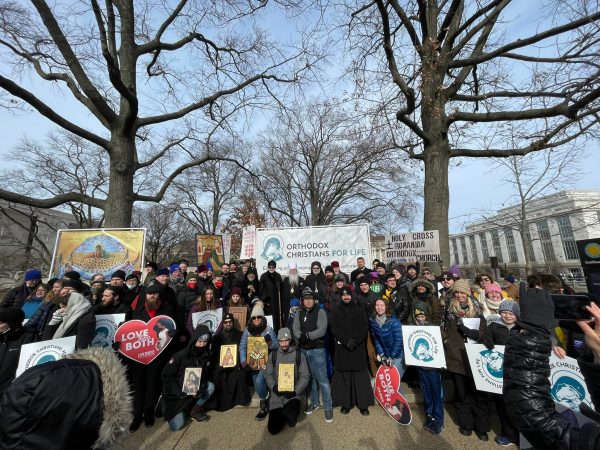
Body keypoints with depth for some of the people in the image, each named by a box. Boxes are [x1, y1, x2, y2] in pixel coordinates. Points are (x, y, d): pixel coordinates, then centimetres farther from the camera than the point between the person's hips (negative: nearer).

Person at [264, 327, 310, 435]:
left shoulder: (298, 354, -3)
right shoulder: (273, 355, 3)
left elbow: (305, 376, -4)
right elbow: (268, 374, 5)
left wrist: (295, 391, -15)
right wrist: (273, 387, -13)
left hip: (292, 394, -2)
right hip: (276, 395, 2)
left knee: (291, 415, -28)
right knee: (273, 429, -3)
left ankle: (290, 416, 10)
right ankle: (283, 414, 29)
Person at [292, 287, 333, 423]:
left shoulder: (320, 312, -7)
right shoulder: (300, 314, 7)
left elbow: (322, 330, -18)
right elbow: (295, 329, -3)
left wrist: (307, 335, -21)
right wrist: (302, 337, -22)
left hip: (317, 350, -4)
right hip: (303, 350, 5)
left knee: (322, 379, 0)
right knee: (310, 377, 17)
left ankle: (328, 407, 16)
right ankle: (314, 402, 35)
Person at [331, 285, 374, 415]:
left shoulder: (359, 310, 6)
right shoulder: (336, 311, 7)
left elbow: (364, 327, -2)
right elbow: (334, 329, -1)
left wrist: (355, 341, -14)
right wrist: (347, 341, -14)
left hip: (358, 348, 0)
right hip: (342, 348, 1)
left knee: (360, 375, 2)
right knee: (344, 375, 3)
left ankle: (363, 404, 13)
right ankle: (346, 403, 15)